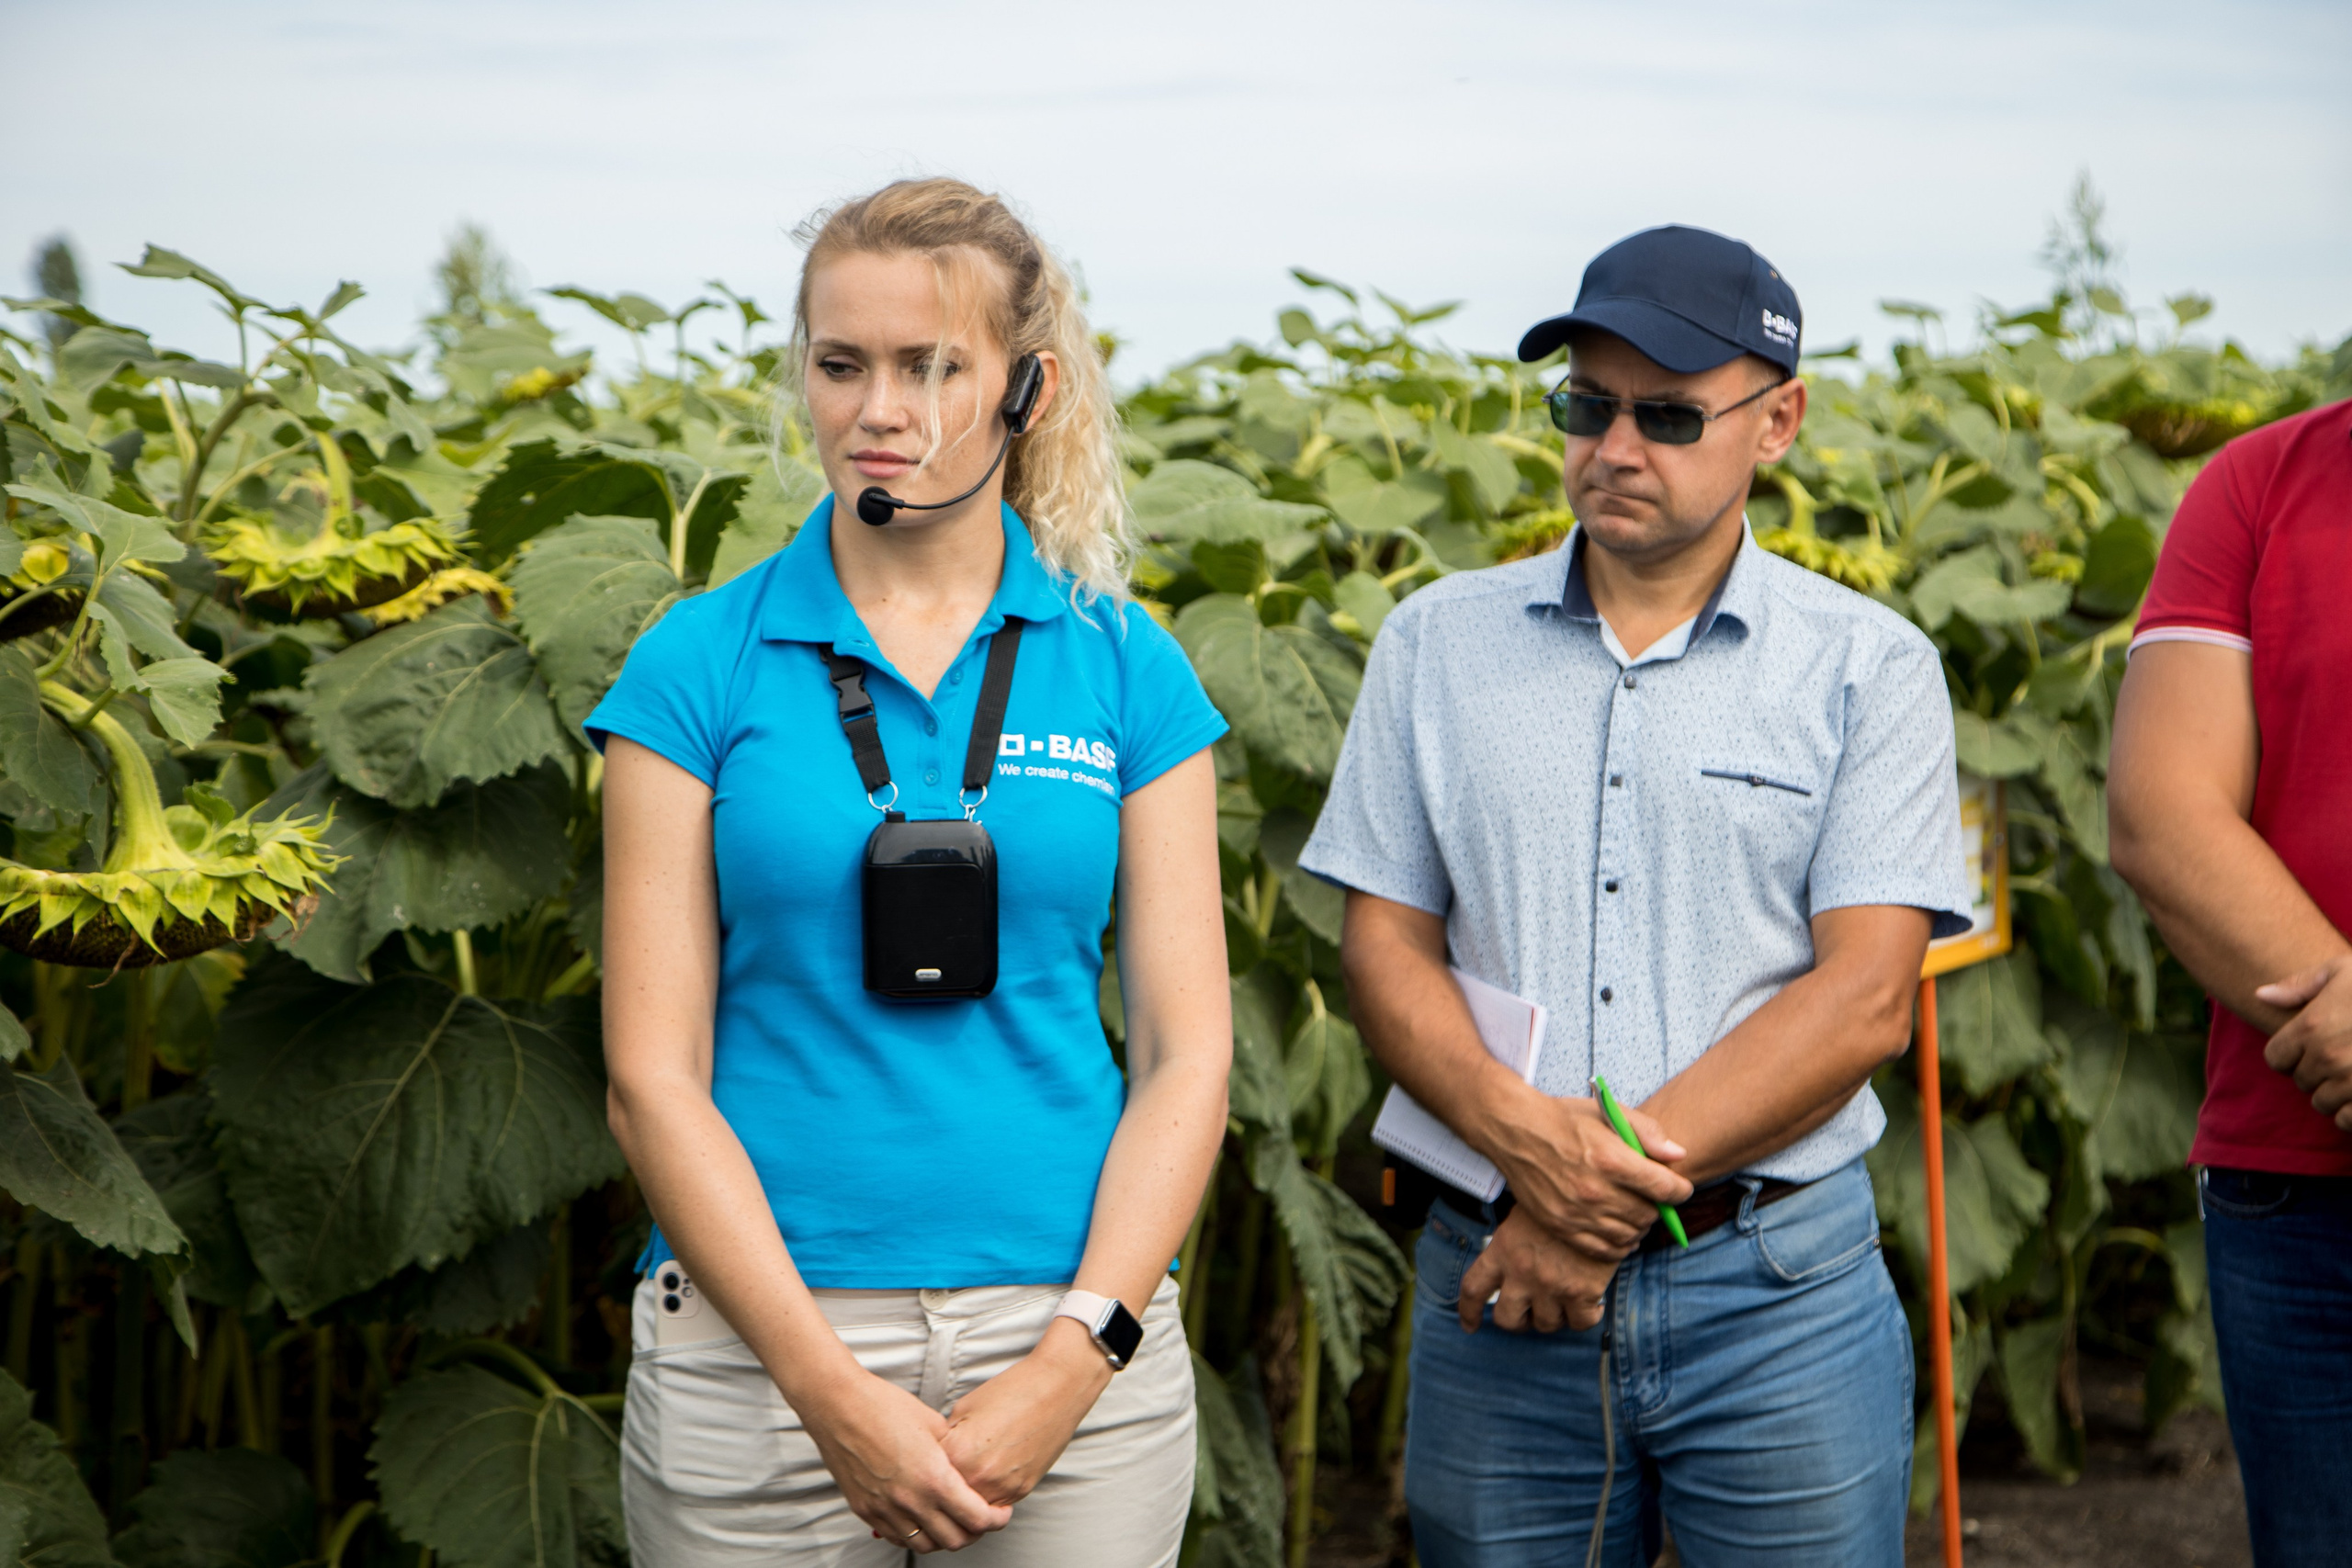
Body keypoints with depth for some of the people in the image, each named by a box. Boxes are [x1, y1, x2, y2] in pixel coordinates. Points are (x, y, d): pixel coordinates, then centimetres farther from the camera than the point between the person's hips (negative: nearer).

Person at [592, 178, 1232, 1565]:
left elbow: (1188, 1054, 1)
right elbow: (654, 1074, -4)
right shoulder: (701, 668, -1)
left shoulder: (1127, 668, 3)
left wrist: (1072, 1365, -11)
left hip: (1070, 1348, 1)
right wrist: (830, 1385, -13)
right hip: (761, 1340, -1)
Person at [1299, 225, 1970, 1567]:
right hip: (1496, 1278, 2)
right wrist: (1518, 1130, -15)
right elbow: (1386, 947, 4)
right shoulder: (1438, 642, 8)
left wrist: (1617, 1191, -14)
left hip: (1779, 1294, -1)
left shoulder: (1870, 668, 1)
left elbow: (1865, 995, -7)